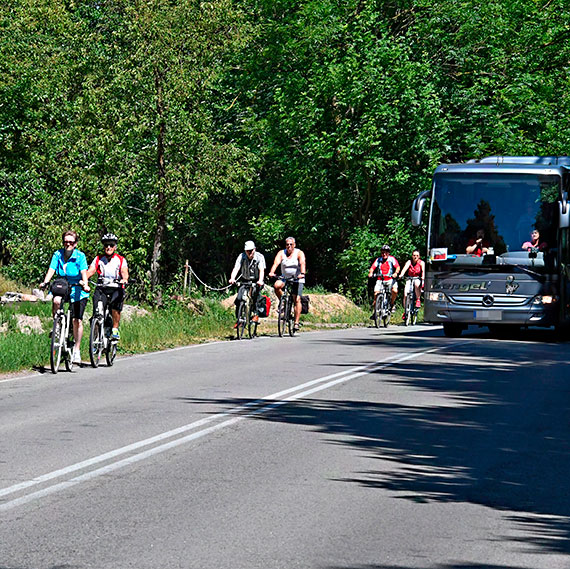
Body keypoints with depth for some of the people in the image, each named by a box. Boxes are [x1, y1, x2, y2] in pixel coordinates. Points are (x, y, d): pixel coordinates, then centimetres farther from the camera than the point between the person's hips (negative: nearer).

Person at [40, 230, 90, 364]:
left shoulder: (80, 256, -9)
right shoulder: (57, 254, -3)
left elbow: (84, 272, -20)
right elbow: (51, 270, -13)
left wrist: (85, 284, -39)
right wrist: (45, 282, -31)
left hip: (77, 289, -1)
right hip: (61, 287, 1)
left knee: (77, 320, -5)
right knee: (56, 301, -34)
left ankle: (77, 349, 8)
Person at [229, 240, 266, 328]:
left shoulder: (259, 257, -14)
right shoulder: (241, 257, -9)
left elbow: (261, 270, -25)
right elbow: (236, 268, -20)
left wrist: (260, 281, -44)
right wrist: (232, 279, -39)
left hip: (256, 282, -2)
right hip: (245, 281, 2)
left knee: (255, 291, -32)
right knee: (238, 299, -16)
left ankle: (256, 314, -20)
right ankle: (238, 319, 0)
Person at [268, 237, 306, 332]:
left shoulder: (299, 253, -6)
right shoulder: (281, 253, 0)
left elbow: (303, 263, -23)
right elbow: (276, 263, -15)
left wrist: (302, 273, -43)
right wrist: (272, 272, -35)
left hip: (297, 279, -2)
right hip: (284, 278, 2)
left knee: (297, 299, -14)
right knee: (276, 286, -29)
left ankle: (296, 322, -12)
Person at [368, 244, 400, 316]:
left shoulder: (392, 259, -1)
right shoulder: (378, 260, 4)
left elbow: (397, 267, -12)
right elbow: (373, 268, -5)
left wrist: (396, 273, -33)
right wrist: (370, 273, -28)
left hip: (390, 279, -1)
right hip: (380, 280, 1)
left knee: (395, 291, -26)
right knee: (376, 294, -14)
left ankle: (392, 303, 3)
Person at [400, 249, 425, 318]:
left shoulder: (421, 263, -7)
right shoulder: (409, 262, -5)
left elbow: (423, 270, -24)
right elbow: (405, 268, -23)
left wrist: (423, 277, -45)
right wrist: (401, 275, -43)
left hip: (418, 279, -1)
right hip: (410, 279, 1)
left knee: (417, 284, -39)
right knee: (405, 295, -16)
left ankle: (418, 300, -19)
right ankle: (405, 311, 1)